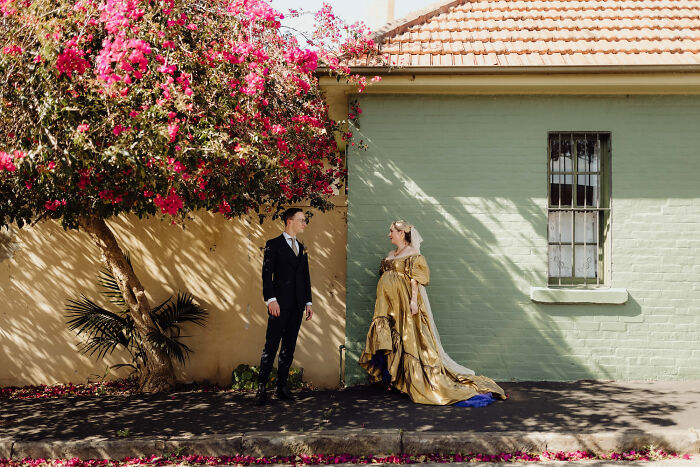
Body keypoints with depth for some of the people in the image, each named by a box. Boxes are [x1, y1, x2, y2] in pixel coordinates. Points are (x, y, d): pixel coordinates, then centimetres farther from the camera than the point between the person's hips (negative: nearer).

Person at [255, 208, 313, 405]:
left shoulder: (301, 248, 18)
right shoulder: (274, 245, -1)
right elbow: (267, 274, -8)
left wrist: (308, 302, 13)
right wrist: (271, 299, -17)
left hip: (297, 305, 6)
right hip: (280, 303, -6)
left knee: (289, 346, 7)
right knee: (271, 345, -7)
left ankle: (282, 386, 13)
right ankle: (262, 387, -2)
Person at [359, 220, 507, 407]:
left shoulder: (412, 254, -5)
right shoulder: (391, 254, 18)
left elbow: (414, 279, -12)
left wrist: (413, 300, -20)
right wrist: (380, 303, 19)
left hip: (404, 301, -8)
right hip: (388, 303, 8)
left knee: (408, 338, -7)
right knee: (388, 340, 4)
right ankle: (392, 378, 10)